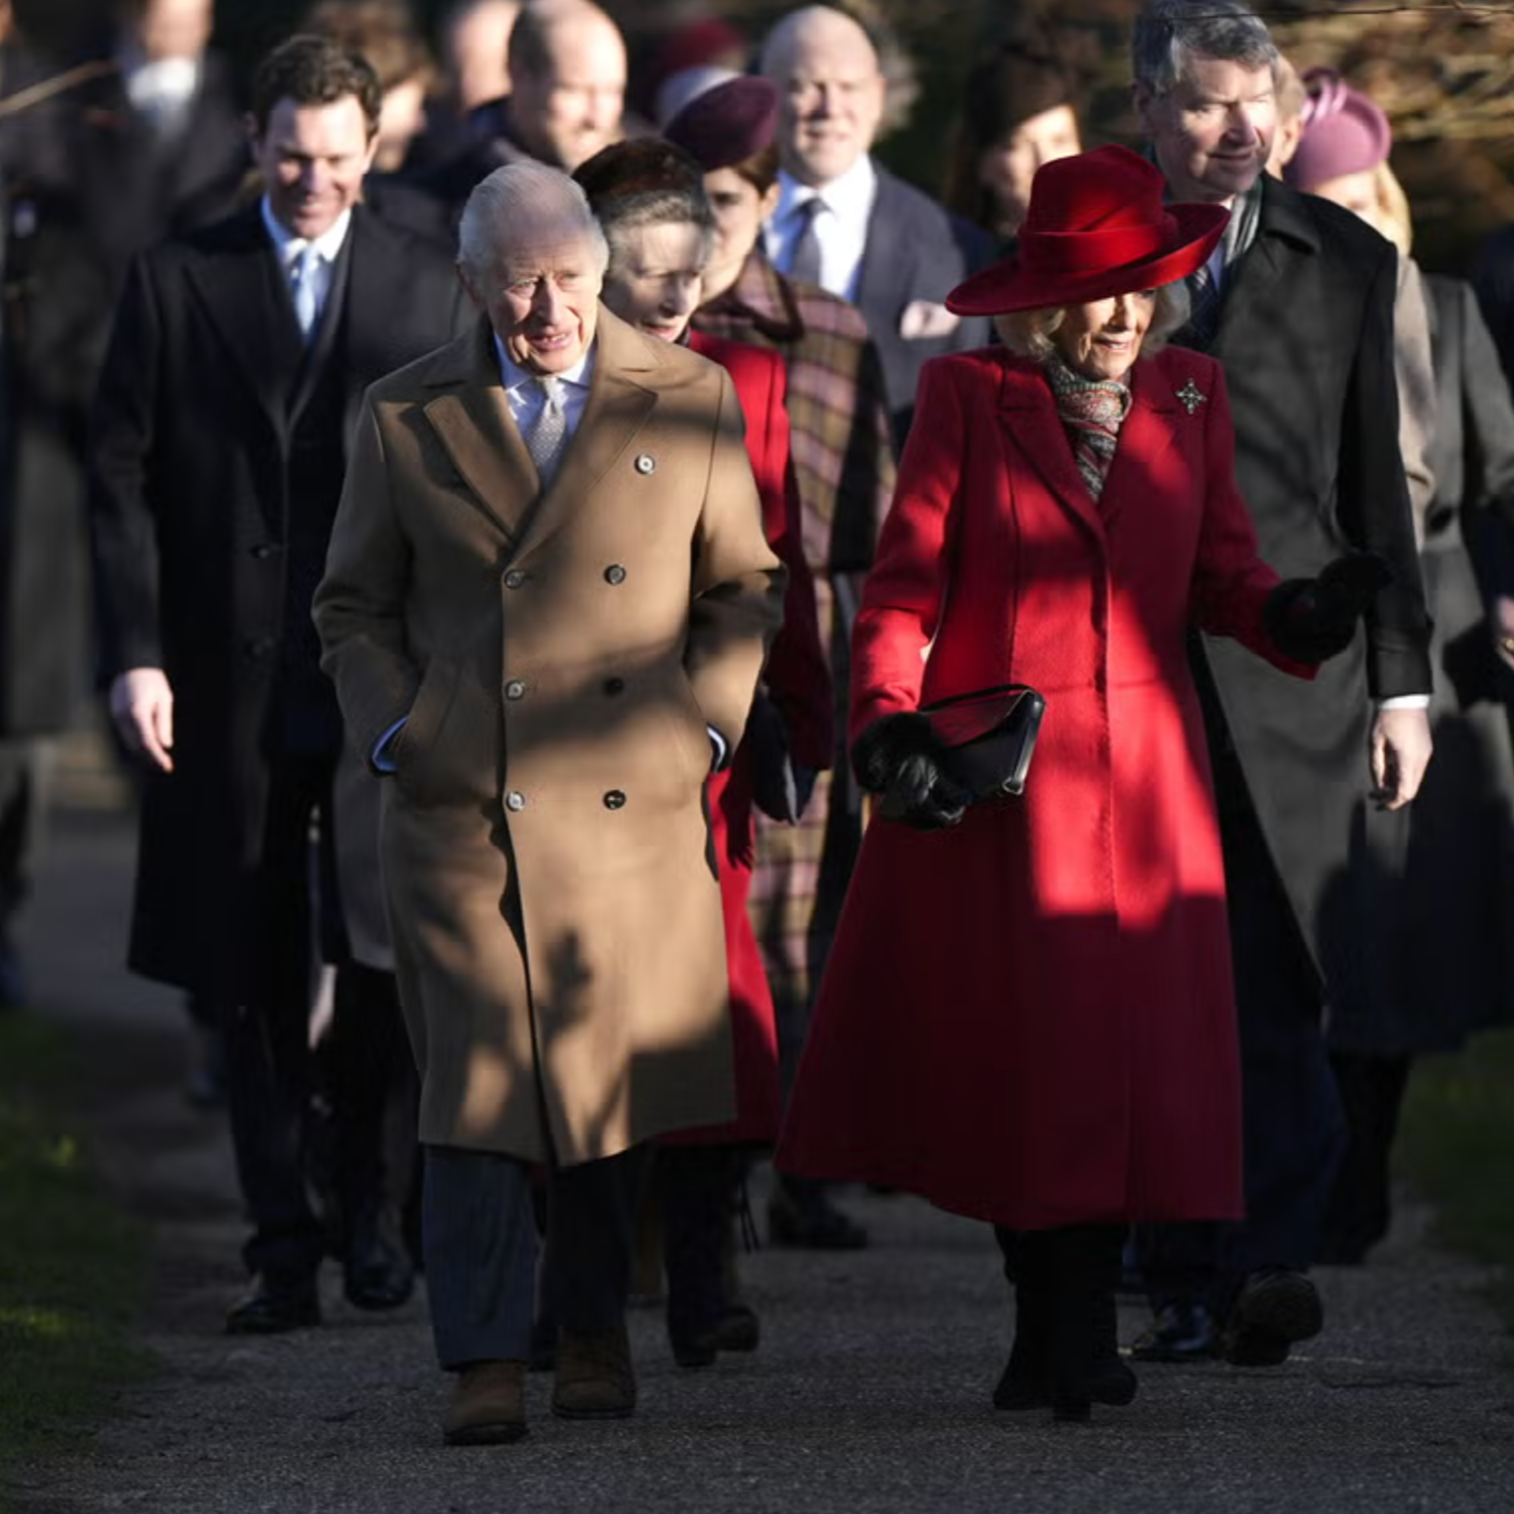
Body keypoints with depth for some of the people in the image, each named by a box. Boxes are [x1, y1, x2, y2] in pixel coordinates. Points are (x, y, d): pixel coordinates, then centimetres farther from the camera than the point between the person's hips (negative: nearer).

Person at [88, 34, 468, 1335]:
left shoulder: (427, 290, 7)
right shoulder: (175, 284, 5)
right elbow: (123, 480, 2)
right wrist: (135, 653, -7)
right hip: (229, 678, 0)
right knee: (256, 979, 3)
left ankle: (373, 1214, 17)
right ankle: (284, 1252, 9)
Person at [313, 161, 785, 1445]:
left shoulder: (690, 401, 5)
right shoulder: (408, 417, 5)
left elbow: (739, 586, 13)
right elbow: (353, 604, 13)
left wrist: (706, 724, 1)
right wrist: (397, 733, 0)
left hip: (635, 803, 1)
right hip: (461, 807, -1)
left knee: (616, 1076, 7)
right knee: (476, 1080, -7)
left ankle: (595, 1330, 24)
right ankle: (487, 1363, -6)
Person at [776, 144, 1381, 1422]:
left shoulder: (1189, 398, 9)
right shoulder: (969, 400, -1)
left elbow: (1220, 573, 8)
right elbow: (903, 588, -3)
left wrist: (1294, 614, -13)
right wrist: (892, 728, -17)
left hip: (1141, 775, 2)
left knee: (1129, 1046, -4)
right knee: (1008, 1043, 0)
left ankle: (1078, 1331, 3)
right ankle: (1048, 1317, 10)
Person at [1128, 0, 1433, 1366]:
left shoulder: (1344, 263, 10)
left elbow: (1377, 485, 13)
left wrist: (1402, 677, 9)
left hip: (1289, 678, 0)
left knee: (1277, 987, -11)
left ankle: (1272, 1256, -14)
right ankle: (1186, 1282, 7)